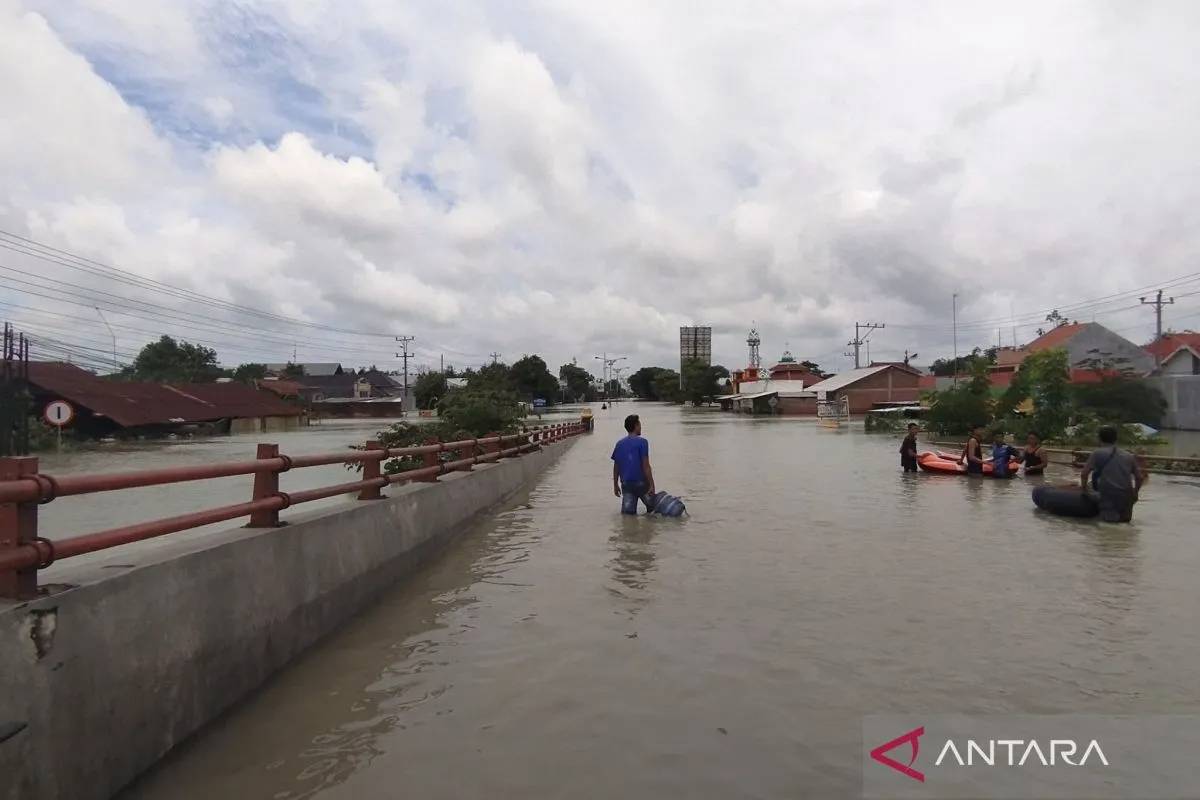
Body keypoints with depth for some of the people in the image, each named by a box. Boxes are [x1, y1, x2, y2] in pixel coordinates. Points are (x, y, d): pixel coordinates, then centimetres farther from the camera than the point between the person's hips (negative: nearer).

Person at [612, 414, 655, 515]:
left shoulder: (619, 444, 8)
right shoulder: (642, 442, -7)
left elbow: (616, 467, 10)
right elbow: (646, 466, -12)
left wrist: (615, 485, 18)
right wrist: (652, 485, -10)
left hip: (625, 483, 4)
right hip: (641, 482, -4)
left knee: (629, 511, 3)